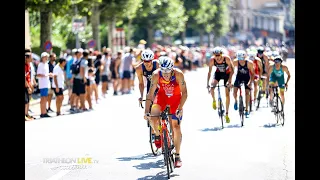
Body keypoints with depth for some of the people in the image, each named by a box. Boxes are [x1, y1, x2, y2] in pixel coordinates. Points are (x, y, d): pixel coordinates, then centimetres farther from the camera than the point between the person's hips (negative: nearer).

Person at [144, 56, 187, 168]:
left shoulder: (178, 74, -30)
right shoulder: (156, 75, -28)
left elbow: (184, 93, -25)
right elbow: (150, 93, -23)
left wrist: (180, 108, -35)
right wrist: (146, 111, -29)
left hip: (176, 98, -1)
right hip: (162, 96, 1)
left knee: (176, 126, -7)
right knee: (153, 118, -26)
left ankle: (177, 156, 5)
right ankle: (158, 135, 7)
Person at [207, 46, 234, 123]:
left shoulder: (226, 58, -31)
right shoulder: (212, 60, -24)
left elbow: (231, 70, -29)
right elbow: (209, 72, -18)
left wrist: (229, 81, -40)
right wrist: (207, 83, -26)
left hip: (227, 74, -2)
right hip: (218, 73, 2)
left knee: (227, 94, -4)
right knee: (212, 86, -27)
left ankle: (227, 114, 5)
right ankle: (214, 101, 3)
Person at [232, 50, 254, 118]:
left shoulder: (249, 63, -26)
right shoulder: (235, 62, -24)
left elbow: (252, 73, -16)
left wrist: (250, 82, -26)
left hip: (246, 78, -1)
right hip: (239, 77, 1)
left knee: (247, 92, -13)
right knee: (235, 90, -19)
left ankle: (246, 110, -3)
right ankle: (236, 101, 14)